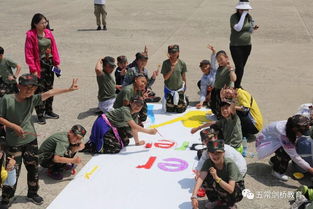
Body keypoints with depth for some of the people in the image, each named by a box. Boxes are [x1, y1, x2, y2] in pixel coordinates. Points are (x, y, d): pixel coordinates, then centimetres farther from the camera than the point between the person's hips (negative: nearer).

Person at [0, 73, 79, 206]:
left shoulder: (32, 99, -4)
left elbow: (49, 93, -7)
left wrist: (69, 89, -8)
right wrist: (14, 126, -18)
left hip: (31, 140, 4)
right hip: (14, 143, -4)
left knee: (33, 169, 17)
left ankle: (32, 194, 39)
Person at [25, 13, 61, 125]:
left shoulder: (48, 33, 4)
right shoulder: (31, 35, -13)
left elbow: (54, 48, 10)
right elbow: (29, 54, -14)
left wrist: (57, 63, 7)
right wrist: (34, 70, -16)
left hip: (50, 64, 6)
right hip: (39, 66, -6)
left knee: (49, 88, 16)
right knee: (40, 91, 0)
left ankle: (48, 111, 32)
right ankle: (40, 115, 11)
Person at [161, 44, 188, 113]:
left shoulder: (182, 63, -9)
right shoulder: (165, 63, -13)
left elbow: (183, 76, 2)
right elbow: (165, 77, -15)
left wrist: (185, 86, 8)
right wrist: (171, 69, -27)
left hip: (179, 88, 0)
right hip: (169, 89, 0)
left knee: (180, 109, 8)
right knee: (169, 109, 11)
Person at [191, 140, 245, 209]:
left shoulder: (230, 164, -31)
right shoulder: (208, 162, -21)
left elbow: (231, 189, -37)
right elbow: (201, 178, -34)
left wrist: (216, 178, -47)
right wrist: (194, 196, -47)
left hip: (237, 188, -5)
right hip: (221, 184, 5)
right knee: (206, 176, -21)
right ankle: (215, 200, 4)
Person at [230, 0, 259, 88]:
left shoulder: (249, 17, 5)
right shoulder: (234, 17, -11)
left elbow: (249, 31, 14)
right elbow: (238, 28, -26)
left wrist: (253, 28, -9)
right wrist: (243, 15, -23)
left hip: (247, 45, 5)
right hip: (236, 46, -5)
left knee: (242, 66, 13)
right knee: (239, 67, -11)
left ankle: (238, 85, 27)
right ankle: (237, 87, -3)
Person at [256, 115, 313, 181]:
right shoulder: (283, 133, -40)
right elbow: (294, 156, -35)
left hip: (275, 140, 7)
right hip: (264, 141, -7)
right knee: (285, 151, -29)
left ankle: (274, 161, 16)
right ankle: (277, 171, -4)